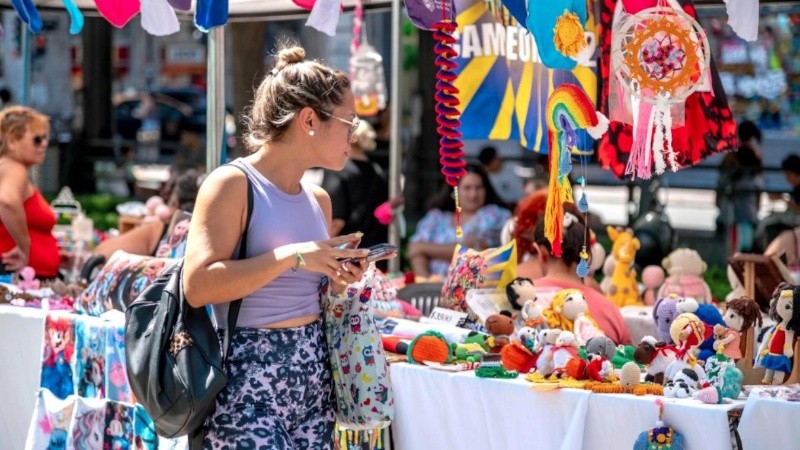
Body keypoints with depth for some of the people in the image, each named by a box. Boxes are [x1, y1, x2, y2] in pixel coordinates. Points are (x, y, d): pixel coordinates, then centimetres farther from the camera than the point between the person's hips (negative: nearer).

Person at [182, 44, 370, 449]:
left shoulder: (319, 200, 14)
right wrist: (291, 256, -21)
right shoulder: (232, 184, -9)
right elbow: (198, 286, -20)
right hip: (249, 377, -7)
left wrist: (338, 281, 5)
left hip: (314, 373, 8)